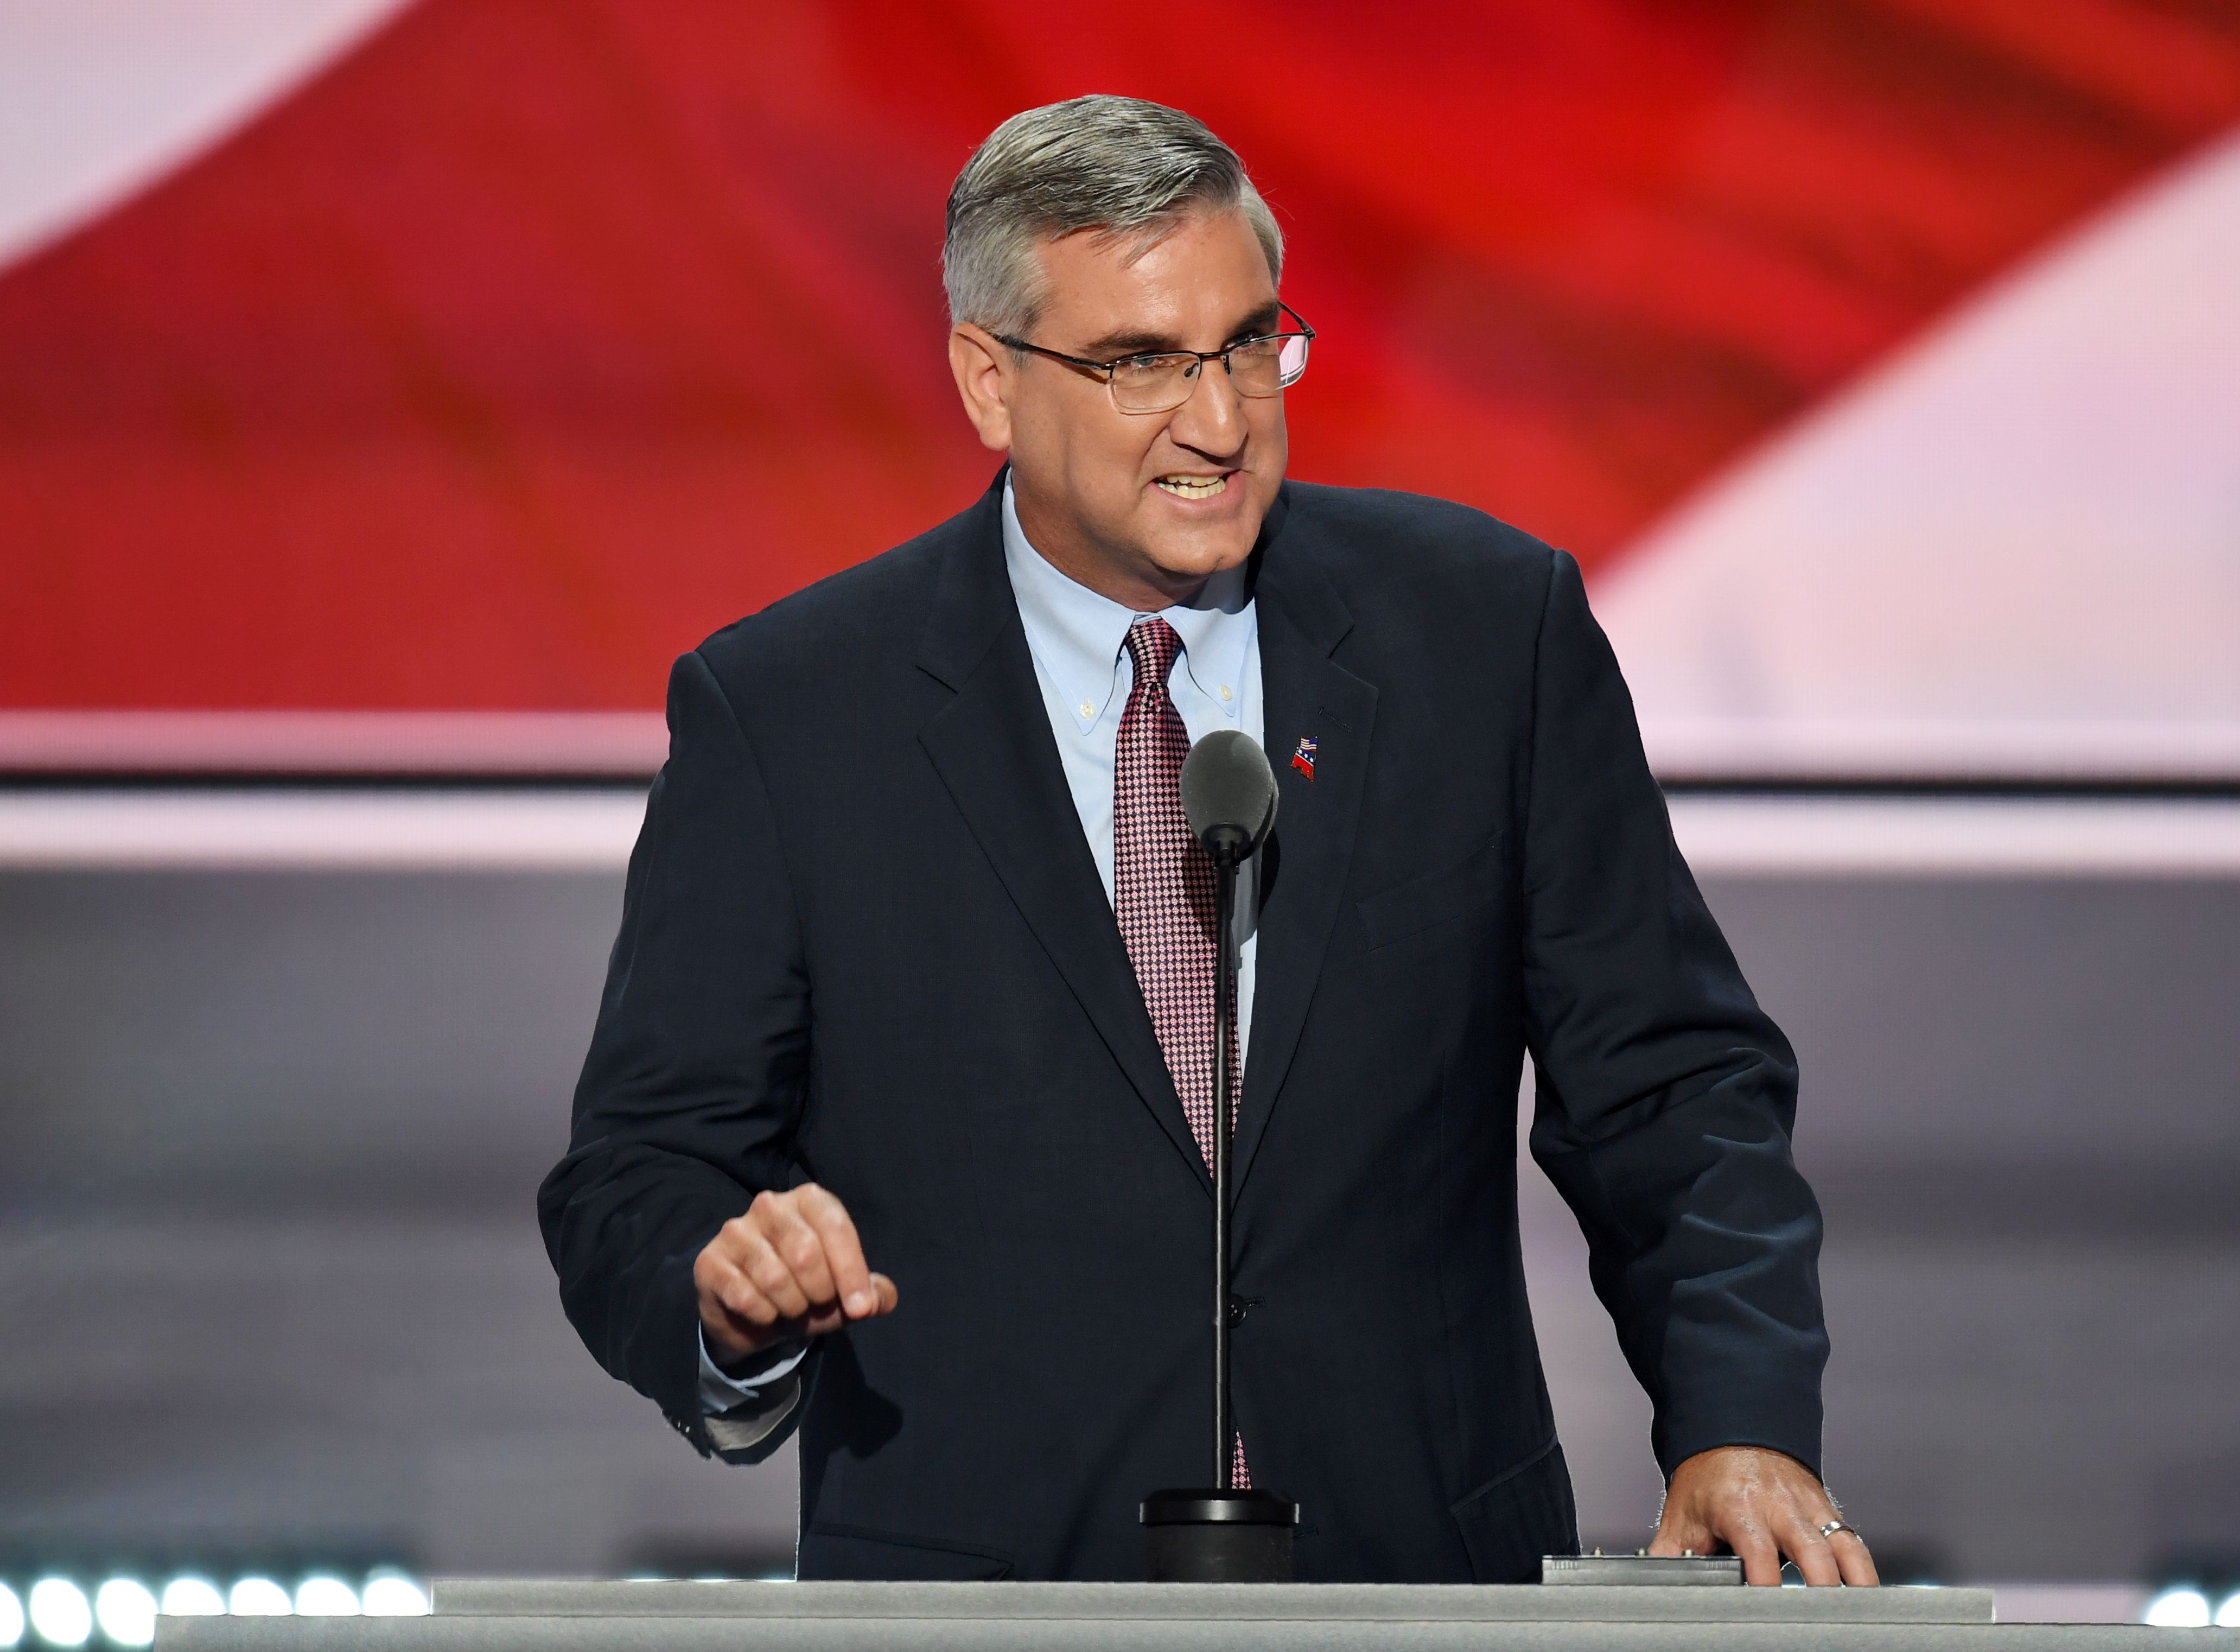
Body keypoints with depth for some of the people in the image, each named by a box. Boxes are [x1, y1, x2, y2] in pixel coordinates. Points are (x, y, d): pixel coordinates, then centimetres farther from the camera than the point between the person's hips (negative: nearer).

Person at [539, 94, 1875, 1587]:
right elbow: (638, 1175, 4)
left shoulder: (1490, 624, 6)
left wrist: (1740, 1423, -6)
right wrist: (733, 1294, -19)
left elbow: (1665, 1085, 9)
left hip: (1424, 1574, 0)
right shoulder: (778, 716, 2)